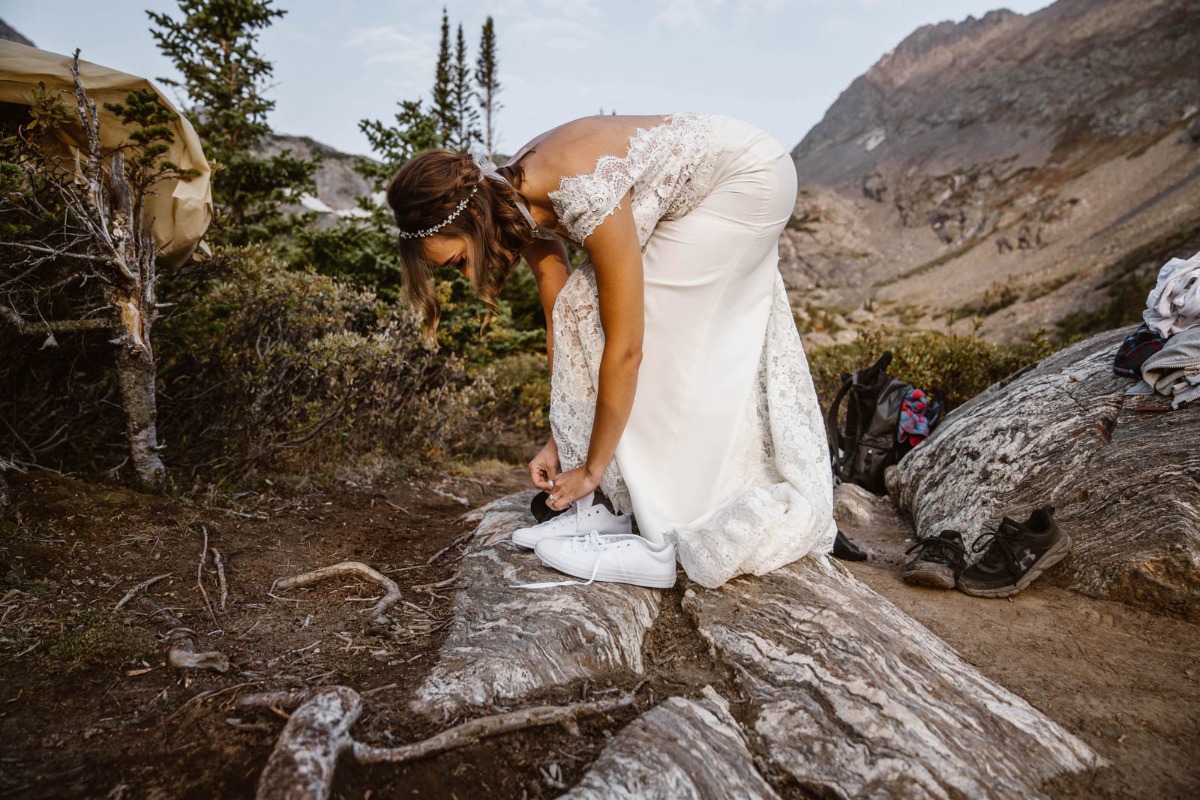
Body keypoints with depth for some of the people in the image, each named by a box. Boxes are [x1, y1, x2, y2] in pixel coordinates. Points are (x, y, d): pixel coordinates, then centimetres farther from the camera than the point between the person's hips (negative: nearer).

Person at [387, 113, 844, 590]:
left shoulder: (584, 195, -36)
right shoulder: (519, 204, -11)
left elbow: (625, 348, -32)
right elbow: (561, 325, -5)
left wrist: (592, 468, -22)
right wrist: (559, 440, -3)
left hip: (750, 177, -7)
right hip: (683, 201, 8)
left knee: (658, 334, -17)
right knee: (586, 310, -4)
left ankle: (655, 543, -10)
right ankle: (607, 506, 3)